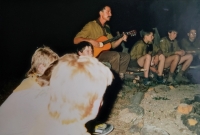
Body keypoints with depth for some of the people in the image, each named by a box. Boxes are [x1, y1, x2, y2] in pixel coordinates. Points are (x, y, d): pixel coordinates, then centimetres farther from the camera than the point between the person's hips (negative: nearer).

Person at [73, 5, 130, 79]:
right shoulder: (91, 25, -8)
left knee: (126, 56, -2)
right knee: (116, 55, -28)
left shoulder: (107, 28, 16)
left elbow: (112, 45, 17)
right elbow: (76, 40, -14)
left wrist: (121, 39, -1)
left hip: (104, 52, 8)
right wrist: (91, 41, -26)